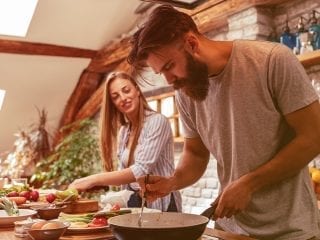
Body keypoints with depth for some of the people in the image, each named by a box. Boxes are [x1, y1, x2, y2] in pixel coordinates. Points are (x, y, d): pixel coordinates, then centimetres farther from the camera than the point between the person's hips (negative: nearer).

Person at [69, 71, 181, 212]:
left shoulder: (157, 121, -10)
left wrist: (94, 179, -25)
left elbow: (142, 170, -20)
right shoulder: (123, 132, 10)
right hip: (133, 204, 5)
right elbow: (126, 172, 13)